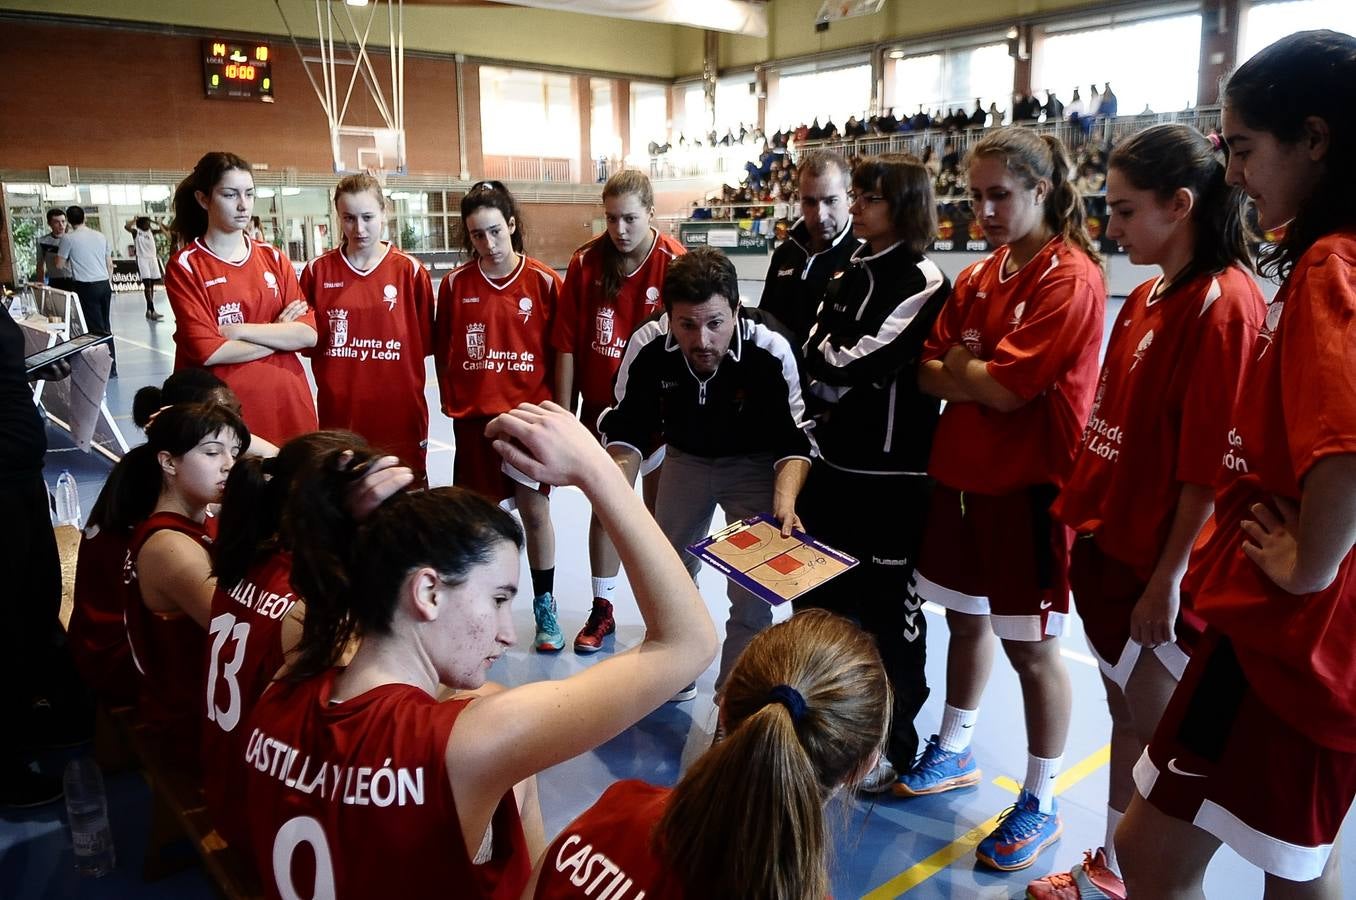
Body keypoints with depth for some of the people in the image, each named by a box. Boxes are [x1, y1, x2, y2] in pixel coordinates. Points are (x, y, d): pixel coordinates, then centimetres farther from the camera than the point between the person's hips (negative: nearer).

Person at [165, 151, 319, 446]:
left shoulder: (273, 259, 8)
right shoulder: (185, 266, -3)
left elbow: (308, 333, -2)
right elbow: (208, 351, -13)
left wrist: (238, 330, -12)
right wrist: (279, 335, -5)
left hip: (287, 403, 4)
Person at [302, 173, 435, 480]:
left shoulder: (410, 270, -1)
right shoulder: (317, 271, 2)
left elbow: (425, 342, 4)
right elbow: (307, 340, 9)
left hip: (400, 412, -1)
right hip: (339, 413, 1)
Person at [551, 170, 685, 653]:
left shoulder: (674, 263, -13)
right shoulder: (585, 263, -5)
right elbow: (566, 345, -2)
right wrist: (563, 413, -2)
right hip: (601, 408, 2)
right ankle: (602, 609, 26)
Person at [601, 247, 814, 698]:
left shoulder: (771, 349, -33)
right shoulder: (647, 345, -27)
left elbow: (795, 438, -21)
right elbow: (628, 428, -13)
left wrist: (784, 501, -38)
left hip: (754, 462, -3)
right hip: (685, 457, 3)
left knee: (752, 591, -9)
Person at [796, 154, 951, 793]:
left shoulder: (922, 281, -12)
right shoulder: (851, 272, 14)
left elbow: (864, 363, -19)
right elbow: (816, 350, 13)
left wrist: (829, 365, -1)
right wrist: (830, 378, -6)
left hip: (892, 468, -8)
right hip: (834, 457, 8)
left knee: (887, 605, 2)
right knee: (817, 588, 18)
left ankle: (894, 743, 20)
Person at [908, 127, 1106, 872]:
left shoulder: (1069, 277, -15)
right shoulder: (978, 276, 8)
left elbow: (1007, 388, -21)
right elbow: (930, 376, 5)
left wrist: (956, 364, -4)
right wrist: (979, 375, -14)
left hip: (1028, 483, -7)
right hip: (960, 473, 7)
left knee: (1030, 645, 4)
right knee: (966, 617, 20)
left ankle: (1039, 805, 22)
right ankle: (954, 750, 39)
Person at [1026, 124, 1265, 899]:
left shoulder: (1223, 304, -18)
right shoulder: (1148, 296, 9)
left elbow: (1209, 463, -20)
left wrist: (1169, 576, -17)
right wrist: (1083, 519, 14)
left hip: (1157, 566, -8)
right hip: (1106, 547, 8)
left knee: (1158, 736, 8)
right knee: (1125, 718, 20)